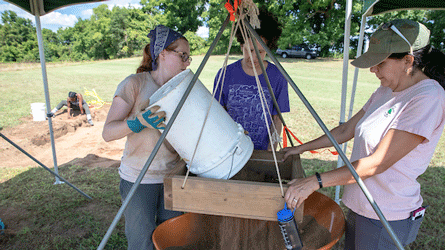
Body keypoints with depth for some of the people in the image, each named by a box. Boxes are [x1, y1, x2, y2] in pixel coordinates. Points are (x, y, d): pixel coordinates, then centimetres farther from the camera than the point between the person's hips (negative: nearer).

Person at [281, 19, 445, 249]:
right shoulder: (386, 91, 5)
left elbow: (378, 163, -26)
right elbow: (346, 131, 10)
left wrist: (315, 181, -27)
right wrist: (301, 148, 9)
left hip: (387, 218, -7)